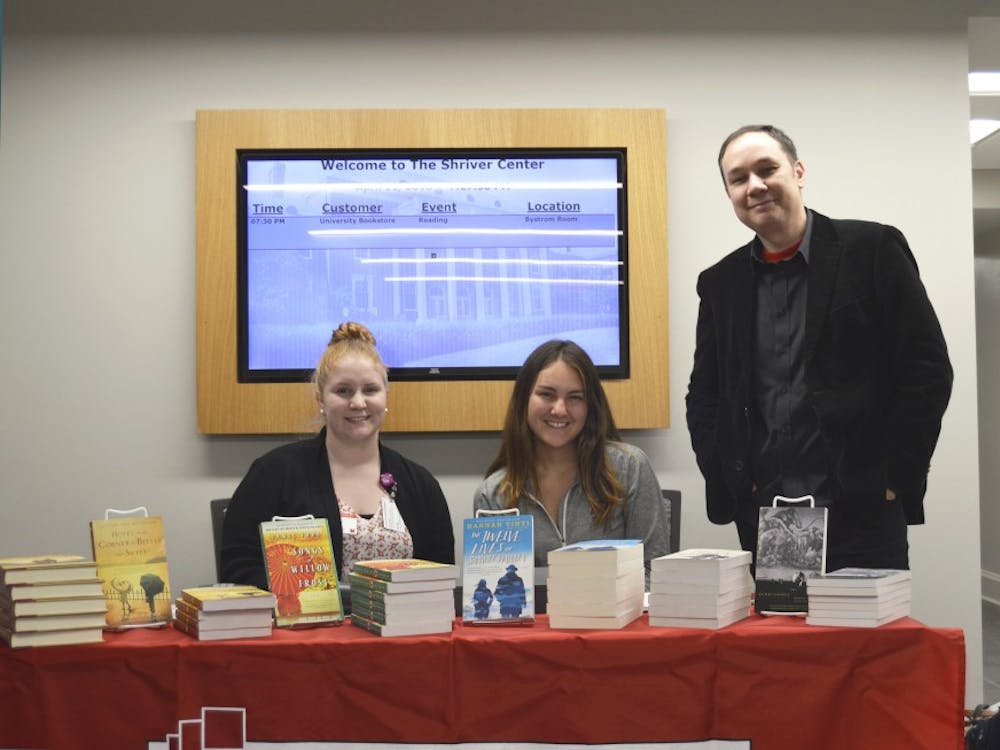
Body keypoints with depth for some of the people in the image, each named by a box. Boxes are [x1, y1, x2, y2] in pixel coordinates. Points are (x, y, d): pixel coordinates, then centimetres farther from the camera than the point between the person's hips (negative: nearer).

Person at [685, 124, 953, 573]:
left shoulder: (874, 250, -1)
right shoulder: (720, 283, 11)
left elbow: (927, 371, -4)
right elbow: (703, 396, 16)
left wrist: (896, 480, -8)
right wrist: (725, 480, 2)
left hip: (863, 511, -3)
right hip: (761, 515, 3)